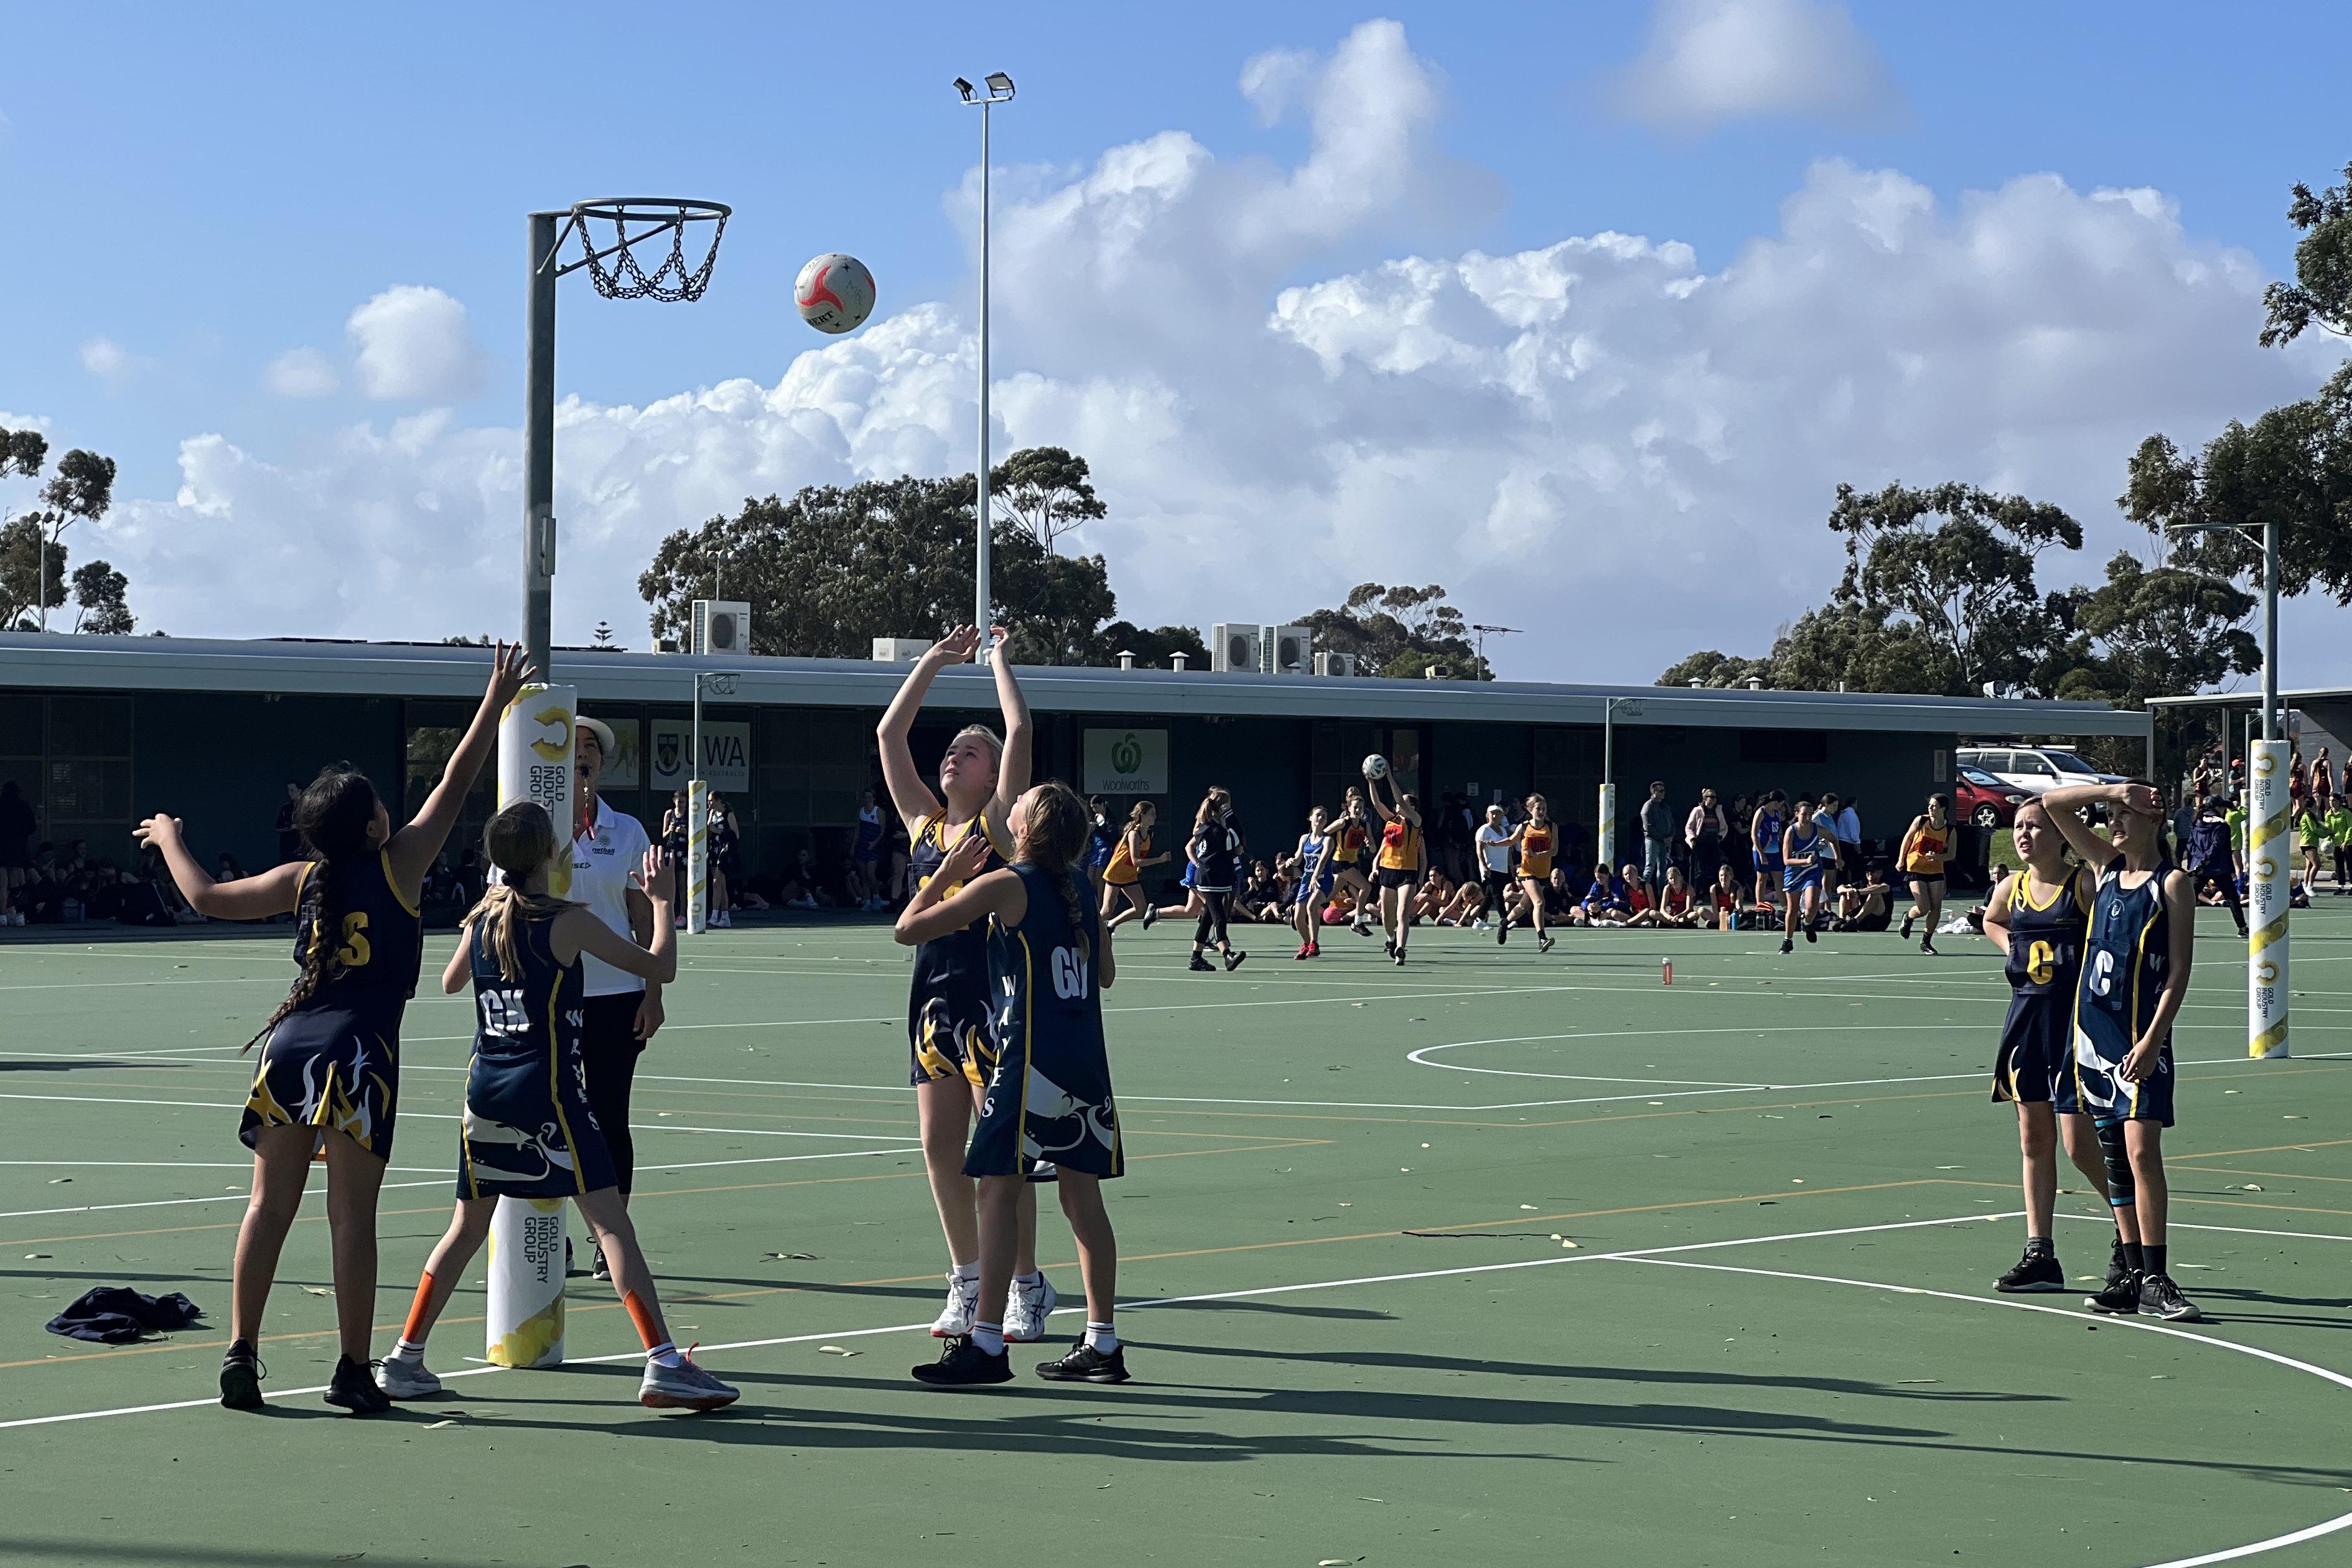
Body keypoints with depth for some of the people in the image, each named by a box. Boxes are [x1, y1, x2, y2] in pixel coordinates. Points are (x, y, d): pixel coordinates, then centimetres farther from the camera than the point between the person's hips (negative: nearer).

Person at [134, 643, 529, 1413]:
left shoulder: (302, 880, 11)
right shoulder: (397, 864, 1)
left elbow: (208, 897, 19)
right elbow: (454, 785, 5)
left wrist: (169, 840, 37)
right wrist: (496, 702, 11)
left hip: (291, 1045, 4)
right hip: (359, 1050, -4)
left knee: (269, 1206, 7)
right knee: (351, 1215, -2)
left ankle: (241, 1354, 7)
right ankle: (353, 1373, 1)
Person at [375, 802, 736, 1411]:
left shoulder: (481, 919, 7)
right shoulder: (569, 921, -10)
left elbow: (450, 982, 27)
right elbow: (659, 967, -6)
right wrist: (661, 900, 8)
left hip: (486, 1089, 6)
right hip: (549, 1090, -6)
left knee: (468, 1228, 16)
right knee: (611, 1220, -6)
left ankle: (404, 1360, 18)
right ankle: (663, 1363, -12)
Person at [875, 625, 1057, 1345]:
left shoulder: (999, 820, -1)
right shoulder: (924, 821, 12)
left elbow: (1020, 731, -10)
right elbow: (888, 734, 12)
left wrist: (998, 659, 1)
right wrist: (934, 660, 13)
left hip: (991, 995, -6)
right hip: (934, 995, 6)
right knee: (939, 1147, 6)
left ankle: (1025, 1286, 6)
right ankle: (967, 1283, 16)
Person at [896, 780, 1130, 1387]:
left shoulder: (1005, 885, -7)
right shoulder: (1080, 889, 12)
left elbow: (909, 928, -5)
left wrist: (950, 873, 8)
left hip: (1031, 1058, -7)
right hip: (1086, 1058, 7)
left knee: (999, 1189, -4)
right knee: (1082, 1194, 10)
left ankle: (987, 1344, -5)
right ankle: (1102, 1344, 12)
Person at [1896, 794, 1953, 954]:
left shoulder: (1949, 830, -5)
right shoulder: (1920, 820, -8)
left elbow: (1951, 855, 1)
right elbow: (1907, 838, 5)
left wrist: (1937, 856, -18)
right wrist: (1901, 859, 3)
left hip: (1936, 871, 2)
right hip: (1916, 869, -2)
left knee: (1936, 909, -4)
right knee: (1924, 909, -10)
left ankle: (1926, 942, 12)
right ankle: (1908, 917, 25)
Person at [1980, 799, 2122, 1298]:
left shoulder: (2085, 883, -9)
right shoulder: (2011, 888, 8)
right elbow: (1991, 922, 29)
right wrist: (2012, 946, 11)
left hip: (2077, 1016, -6)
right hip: (2028, 1015, 6)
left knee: (2080, 1144, -7)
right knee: (2034, 1141, 7)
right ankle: (2039, 1254, 12)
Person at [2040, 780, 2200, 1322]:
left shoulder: (2171, 883, -5)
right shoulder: (2106, 867, 12)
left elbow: (2179, 971, -10)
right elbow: (2053, 803, 13)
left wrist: (2152, 1039, -17)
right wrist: (2111, 790, -2)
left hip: (2141, 1035, -6)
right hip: (2094, 1027, 6)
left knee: (2142, 1150, -14)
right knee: (2113, 1155, 7)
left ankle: (2156, 1278, -12)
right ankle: (2135, 1275, 11)